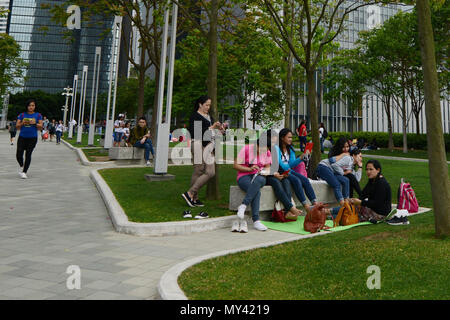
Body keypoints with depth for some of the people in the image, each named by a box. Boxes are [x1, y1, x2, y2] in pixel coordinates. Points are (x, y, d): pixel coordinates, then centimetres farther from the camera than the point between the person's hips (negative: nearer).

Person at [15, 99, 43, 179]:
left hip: (32, 138, -1)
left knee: (28, 155, -1)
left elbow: (41, 127, 2)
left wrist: (35, 123, -15)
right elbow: (17, 127, 5)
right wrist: (22, 123, -13)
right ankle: (21, 166, 26)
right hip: (22, 137, 1)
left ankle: (24, 172, 10)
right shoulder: (22, 115, 7)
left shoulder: (38, 115, 5)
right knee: (19, 155, -5)